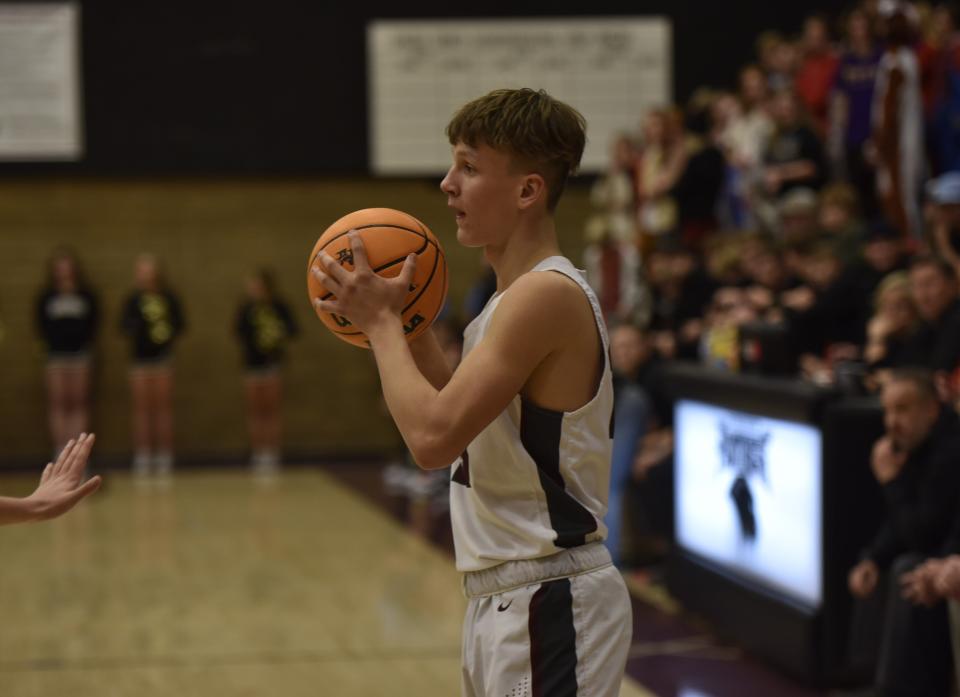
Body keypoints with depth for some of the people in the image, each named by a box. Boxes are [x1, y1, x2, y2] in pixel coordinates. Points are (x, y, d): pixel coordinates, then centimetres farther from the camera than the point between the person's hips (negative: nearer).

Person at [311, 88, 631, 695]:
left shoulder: (547, 295, -18)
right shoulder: (514, 297, 13)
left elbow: (433, 437, -23)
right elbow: (462, 426, 19)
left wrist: (382, 323, -10)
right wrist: (409, 329, 10)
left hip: (550, 604, -10)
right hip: (504, 601, 10)